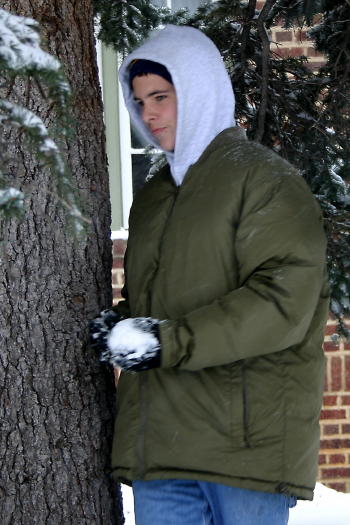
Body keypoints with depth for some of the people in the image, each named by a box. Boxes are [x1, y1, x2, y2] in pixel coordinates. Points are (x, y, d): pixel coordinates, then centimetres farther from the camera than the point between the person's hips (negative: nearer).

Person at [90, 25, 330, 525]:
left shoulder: (264, 177, -2)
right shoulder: (153, 197, 21)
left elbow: (283, 302, -13)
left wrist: (167, 341, -18)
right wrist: (119, 324, 4)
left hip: (246, 435, -6)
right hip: (158, 441, 7)